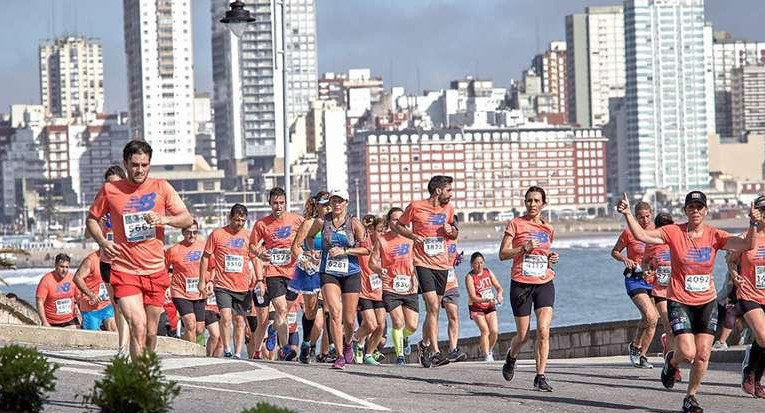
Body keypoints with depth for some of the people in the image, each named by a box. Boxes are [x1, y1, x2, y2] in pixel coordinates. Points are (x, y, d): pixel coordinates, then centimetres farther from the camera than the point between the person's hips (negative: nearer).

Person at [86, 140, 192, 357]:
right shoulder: (109, 190, 0)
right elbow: (91, 219, 14)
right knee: (138, 327, -18)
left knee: (151, 333, 10)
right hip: (124, 271, -2)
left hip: (155, 272, 2)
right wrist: (102, 241, -5)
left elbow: (187, 219, 2)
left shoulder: (161, 187, 3)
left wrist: (164, 219, -18)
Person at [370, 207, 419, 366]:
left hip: (409, 289, 3)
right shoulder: (382, 240, -2)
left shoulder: (410, 239, 6)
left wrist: (415, 277, 2)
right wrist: (379, 270, -20)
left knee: (412, 326, -2)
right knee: (398, 323, -12)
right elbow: (372, 262, -1)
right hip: (390, 288, -3)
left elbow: (415, 260, 15)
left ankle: (405, 338, 34)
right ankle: (400, 355, 6)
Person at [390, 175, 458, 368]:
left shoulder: (448, 209, 9)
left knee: (434, 309, 11)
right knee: (433, 307, -16)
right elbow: (397, 226, 4)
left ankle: (425, 344, 31)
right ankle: (435, 352, -17)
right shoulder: (416, 207, -6)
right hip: (423, 263, -5)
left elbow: (455, 234, 22)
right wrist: (413, 235, -13)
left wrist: (451, 231, -2)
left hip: (442, 264, 5)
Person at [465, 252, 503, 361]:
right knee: (485, 331, -17)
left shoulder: (488, 272, 2)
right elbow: (472, 297, -22)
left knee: (494, 331, -7)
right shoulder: (469, 277, -14)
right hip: (476, 308, -4)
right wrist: (486, 300, -36)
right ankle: (486, 356, -9)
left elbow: (498, 287, 3)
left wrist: (499, 295, -20)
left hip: (490, 307, 4)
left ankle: (490, 351, 18)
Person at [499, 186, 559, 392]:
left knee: (544, 331, -13)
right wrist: (524, 248, -17)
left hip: (544, 284, 3)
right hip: (521, 284, -3)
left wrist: (551, 258, 6)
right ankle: (511, 357, 37)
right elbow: (503, 254, -3)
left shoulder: (548, 228, 13)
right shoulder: (516, 224, 0)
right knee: (523, 335, 4)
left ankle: (540, 377, -8)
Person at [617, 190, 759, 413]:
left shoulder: (714, 235, -2)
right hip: (679, 301, -2)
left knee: (703, 355, -1)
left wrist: (753, 225, -29)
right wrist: (628, 215, -26)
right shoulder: (674, 232, -6)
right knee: (687, 352, -14)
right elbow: (641, 235, -13)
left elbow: (746, 245, -12)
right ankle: (672, 361, 23)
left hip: (707, 302, 2)